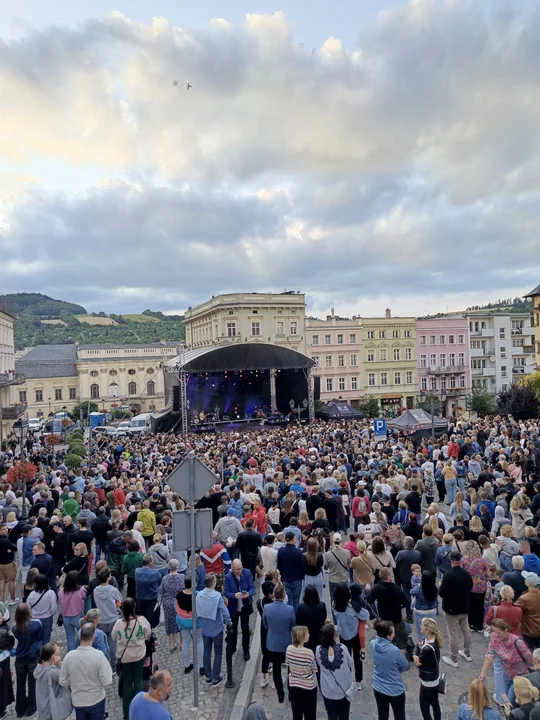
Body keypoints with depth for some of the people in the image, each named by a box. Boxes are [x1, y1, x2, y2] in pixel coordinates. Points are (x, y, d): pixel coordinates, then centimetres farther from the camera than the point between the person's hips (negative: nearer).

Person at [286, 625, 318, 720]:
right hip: (309, 687, -4)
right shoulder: (309, 652, -26)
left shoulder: (289, 649, -11)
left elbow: (288, 667, 2)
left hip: (293, 686, 4)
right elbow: (314, 670, -13)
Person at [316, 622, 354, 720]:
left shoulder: (318, 649, -16)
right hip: (344, 689, 0)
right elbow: (350, 664, -5)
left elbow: (320, 665, -1)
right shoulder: (342, 647, -20)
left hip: (328, 691, 0)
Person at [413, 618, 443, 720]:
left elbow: (418, 663, -21)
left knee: (424, 707, 10)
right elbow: (417, 646, -4)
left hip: (428, 681, -8)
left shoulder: (428, 649, -35)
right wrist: (415, 656, -23)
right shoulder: (433, 639, -9)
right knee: (435, 704, 24)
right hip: (435, 679, 8)